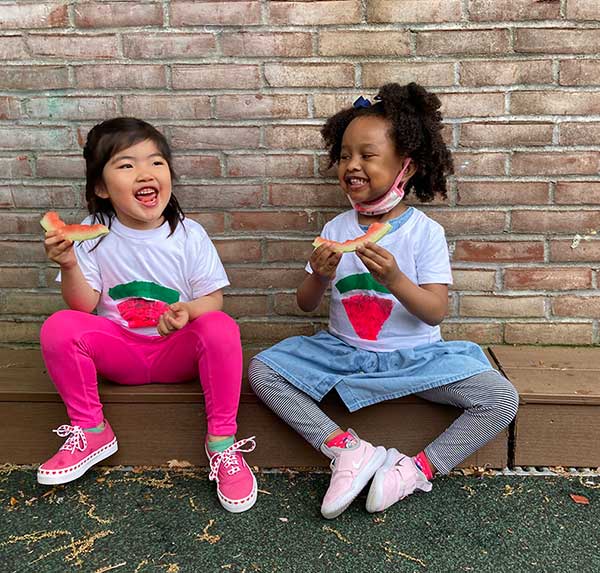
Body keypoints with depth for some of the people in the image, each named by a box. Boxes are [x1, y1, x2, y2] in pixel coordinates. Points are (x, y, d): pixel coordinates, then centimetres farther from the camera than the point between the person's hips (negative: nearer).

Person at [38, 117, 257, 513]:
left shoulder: (189, 234, -6)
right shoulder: (94, 235, -3)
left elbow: (213, 299, -4)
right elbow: (84, 306, -5)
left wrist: (189, 311, -27)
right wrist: (69, 266, -24)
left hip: (179, 351, -1)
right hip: (118, 353, 2)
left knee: (222, 328, -32)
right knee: (59, 327, -24)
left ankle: (222, 442, -16)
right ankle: (90, 431, -3)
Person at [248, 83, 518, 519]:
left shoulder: (425, 232, -8)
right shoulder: (336, 229, 0)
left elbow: (436, 312, -14)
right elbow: (306, 304, 4)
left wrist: (394, 278, -31)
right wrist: (320, 277, -19)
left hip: (415, 356, -2)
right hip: (343, 351, 3)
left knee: (502, 399, -21)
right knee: (262, 370, -15)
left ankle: (417, 469, -9)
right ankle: (348, 449, -15)